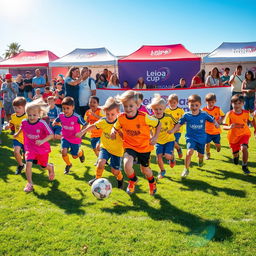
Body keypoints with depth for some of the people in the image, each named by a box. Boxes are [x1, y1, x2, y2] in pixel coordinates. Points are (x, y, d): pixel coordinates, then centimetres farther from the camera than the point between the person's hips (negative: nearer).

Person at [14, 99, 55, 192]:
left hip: (43, 148, -2)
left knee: (44, 166, 14)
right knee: (28, 163, -18)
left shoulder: (42, 123, -23)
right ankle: (29, 183, -2)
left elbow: (51, 135, -22)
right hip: (30, 148, 2)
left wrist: (42, 141, -36)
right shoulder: (24, 122, -9)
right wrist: (17, 134, 31)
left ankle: (51, 167, 52)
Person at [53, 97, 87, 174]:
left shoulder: (77, 117, -26)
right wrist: (54, 123, -11)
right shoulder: (61, 115, -12)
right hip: (65, 137, 3)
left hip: (75, 139, -2)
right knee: (63, 152, -18)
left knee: (75, 156, 11)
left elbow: (85, 125, -17)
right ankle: (68, 165, 14)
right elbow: (56, 121, 9)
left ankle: (81, 152, 51)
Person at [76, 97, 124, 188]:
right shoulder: (102, 121, -9)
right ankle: (97, 178, 7)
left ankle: (120, 178, 37)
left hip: (117, 150, -2)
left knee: (115, 171, 2)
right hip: (105, 147, 3)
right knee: (101, 162, -21)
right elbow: (92, 126, 5)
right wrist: (82, 132, 4)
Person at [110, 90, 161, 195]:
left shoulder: (144, 117, -22)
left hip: (144, 146, -1)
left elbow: (158, 124, -7)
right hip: (130, 146, 1)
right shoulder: (121, 118, -14)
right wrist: (113, 131, -16)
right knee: (127, 165, -25)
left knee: (145, 169, 14)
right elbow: (115, 127, 6)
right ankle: (133, 180, 11)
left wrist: (155, 137, -16)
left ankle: (152, 182, 52)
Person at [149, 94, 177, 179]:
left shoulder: (168, 117, -18)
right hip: (159, 141, 2)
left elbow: (176, 124, -3)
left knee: (167, 156, -14)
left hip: (169, 139, -2)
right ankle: (162, 171, 23)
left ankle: (172, 158, 25)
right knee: (159, 156, -4)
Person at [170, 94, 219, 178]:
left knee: (201, 155, 16)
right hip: (191, 137, -2)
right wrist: (172, 130, -13)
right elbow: (179, 124, -1)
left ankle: (200, 161, 57)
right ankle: (186, 169, -6)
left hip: (201, 138, 2)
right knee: (190, 151, -26)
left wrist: (216, 124, -21)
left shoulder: (204, 115, -10)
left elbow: (213, 120, 0)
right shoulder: (186, 115, -9)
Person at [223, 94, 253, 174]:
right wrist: (229, 127, -39)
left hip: (244, 134, 0)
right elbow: (224, 126, -19)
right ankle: (236, 156, 55)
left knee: (244, 148, -27)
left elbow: (251, 120, 11)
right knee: (235, 153, 12)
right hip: (233, 136, 0)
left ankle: (244, 166, -4)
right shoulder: (229, 114, -19)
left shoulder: (246, 113, -11)